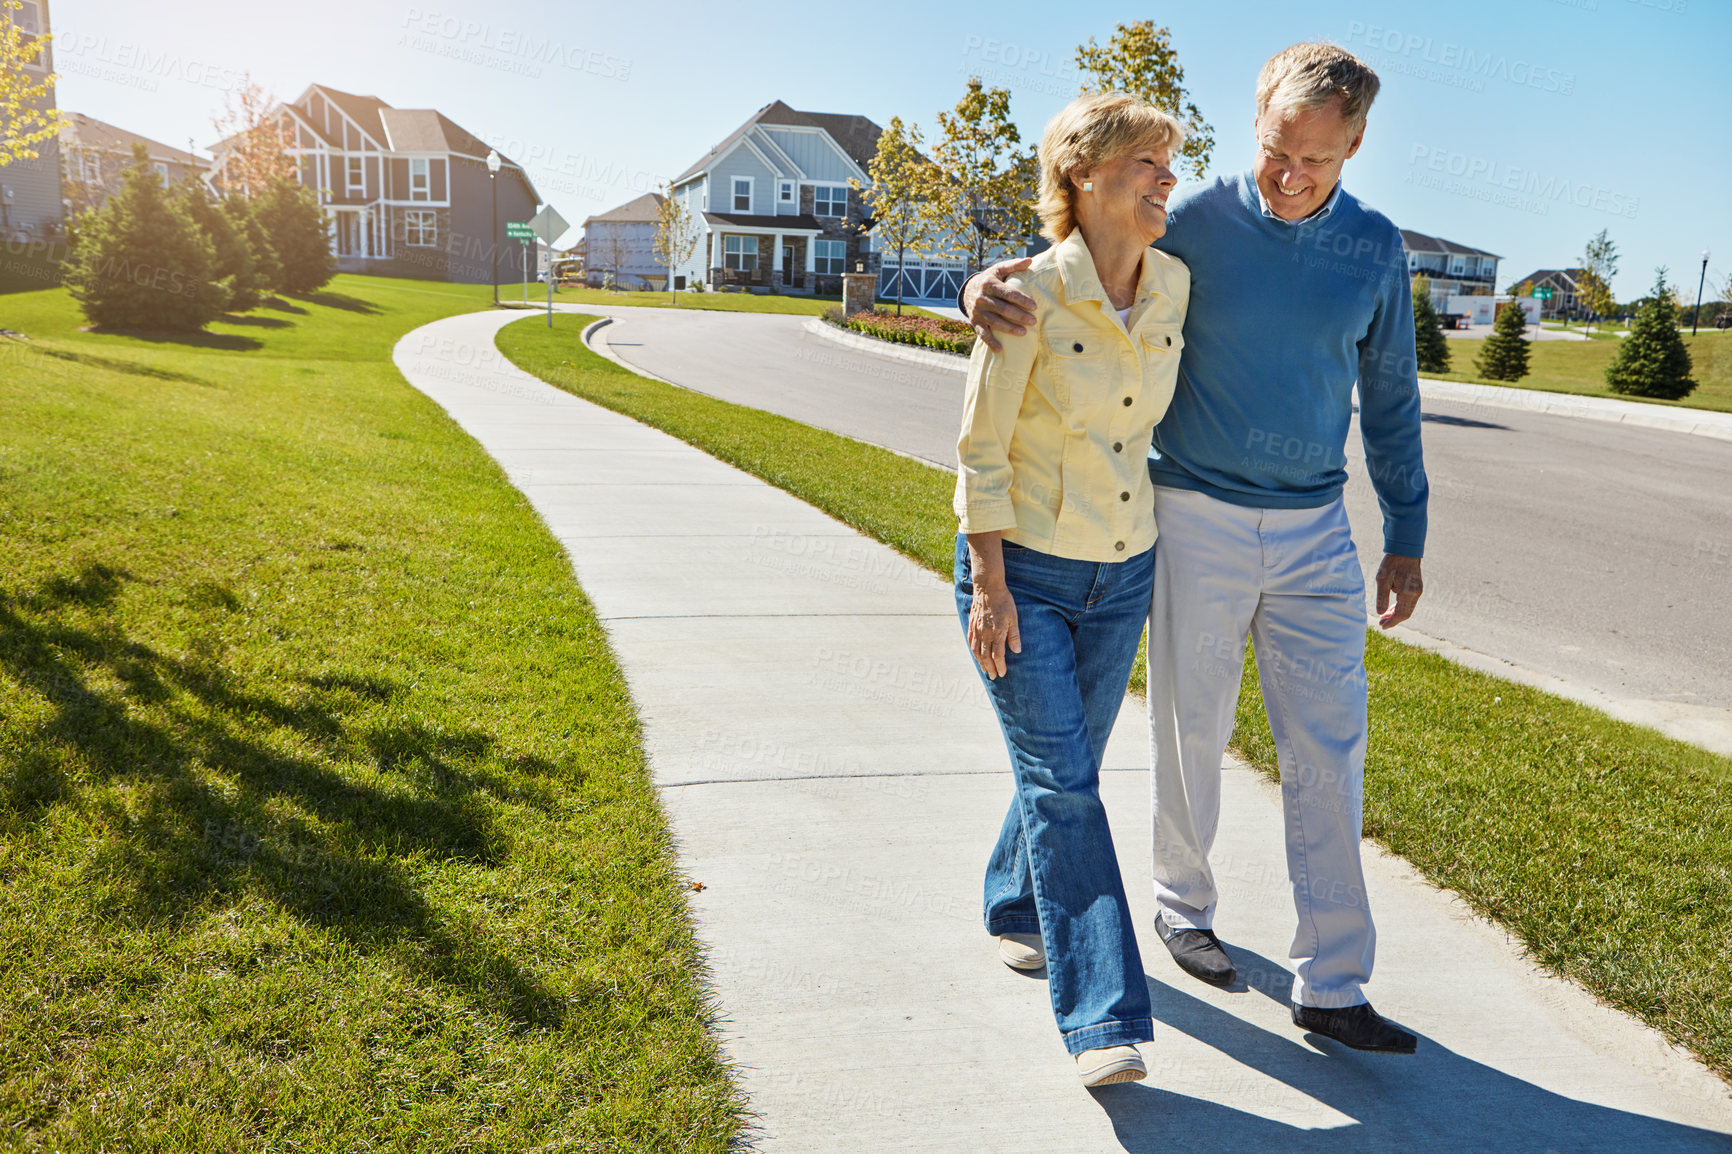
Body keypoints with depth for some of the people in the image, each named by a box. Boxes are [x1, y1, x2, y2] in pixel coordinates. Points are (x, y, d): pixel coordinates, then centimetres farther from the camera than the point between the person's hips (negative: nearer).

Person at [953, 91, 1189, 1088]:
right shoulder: (1031, 295, -16)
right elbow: (982, 451, -13)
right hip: (1025, 571, -5)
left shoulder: (1176, 286, 0)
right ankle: (1105, 1019, -1)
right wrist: (989, 587, -17)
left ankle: (1017, 909, 43)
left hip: (1124, 573, 6)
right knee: (1062, 780, -6)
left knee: (1068, 769, 16)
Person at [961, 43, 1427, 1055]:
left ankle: (1332, 985, 11)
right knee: (1193, 735, 9)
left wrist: (1407, 534, 11)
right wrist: (987, 289, -26)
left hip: (1315, 530, 3)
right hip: (1197, 520, -2)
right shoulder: (1191, 223, -6)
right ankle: (1184, 904, 34)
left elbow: (1389, 397, 12)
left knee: (1329, 750, 1)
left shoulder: (1375, 247, 3)